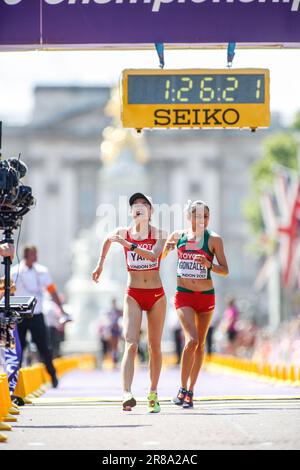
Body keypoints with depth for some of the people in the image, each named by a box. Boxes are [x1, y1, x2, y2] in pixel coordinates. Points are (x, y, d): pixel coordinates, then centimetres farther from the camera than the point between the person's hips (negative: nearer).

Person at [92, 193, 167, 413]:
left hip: (156, 294, 1)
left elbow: (153, 255, -23)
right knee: (131, 345, -17)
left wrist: (129, 245, -30)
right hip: (133, 295, -1)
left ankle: (153, 393, 23)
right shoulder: (123, 233, 1)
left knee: (155, 347, 8)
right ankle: (127, 394, -30)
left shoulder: (160, 235, -3)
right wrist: (101, 264, 30)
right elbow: (108, 240, 25)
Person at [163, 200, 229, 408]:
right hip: (184, 295, -1)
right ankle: (183, 389, -9)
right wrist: (166, 249, -6)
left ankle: (191, 390, 22)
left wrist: (209, 265, -25)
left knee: (200, 344, 9)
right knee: (191, 340, -19)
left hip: (206, 296, 1)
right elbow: (160, 257, 17)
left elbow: (225, 270, -5)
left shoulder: (214, 239, -4)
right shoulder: (178, 236, 2)